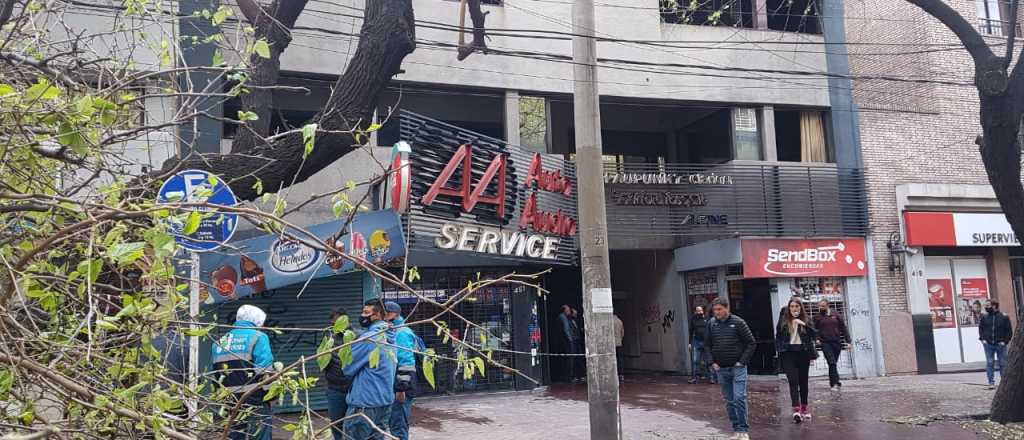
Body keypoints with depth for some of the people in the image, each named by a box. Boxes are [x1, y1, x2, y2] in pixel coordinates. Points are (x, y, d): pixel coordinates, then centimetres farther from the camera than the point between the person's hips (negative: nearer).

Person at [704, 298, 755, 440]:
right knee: (729, 401, 8)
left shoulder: (738, 322, -7)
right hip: (721, 369, 4)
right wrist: (712, 362, 2)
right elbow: (707, 345, 13)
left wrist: (742, 361, -9)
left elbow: (751, 343, -4)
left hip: (737, 368, -4)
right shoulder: (711, 324, 4)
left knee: (739, 398, -12)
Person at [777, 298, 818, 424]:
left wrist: (804, 325, -20)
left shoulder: (806, 320, 5)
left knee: (803, 381, 10)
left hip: (803, 353, 1)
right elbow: (778, 337, 11)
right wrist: (780, 351, 2)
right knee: (793, 381, -12)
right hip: (789, 353, -1)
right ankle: (796, 410, -20)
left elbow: (814, 334, -6)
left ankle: (804, 407, 24)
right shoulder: (783, 321, 6)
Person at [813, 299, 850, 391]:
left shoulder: (836, 315, 6)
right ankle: (836, 383, -15)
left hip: (837, 343, 2)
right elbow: (814, 330, 6)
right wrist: (816, 339, -10)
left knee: (833, 364, 9)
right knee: (832, 363, -14)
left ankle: (832, 383, 20)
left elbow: (843, 328, 8)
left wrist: (847, 341, 4)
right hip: (825, 343, -2)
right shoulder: (818, 317, 3)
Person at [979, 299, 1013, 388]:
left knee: (1003, 364, 5)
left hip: (1000, 344, -2)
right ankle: (991, 382, 2)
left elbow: (1009, 331, 1)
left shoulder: (1004, 317, -3)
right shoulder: (984, 317, 4)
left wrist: (1005, 341, -7)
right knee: (989, 363, -1)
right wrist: (982, 339, 3)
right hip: (988, 344, 2)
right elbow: (980, 328, 15)